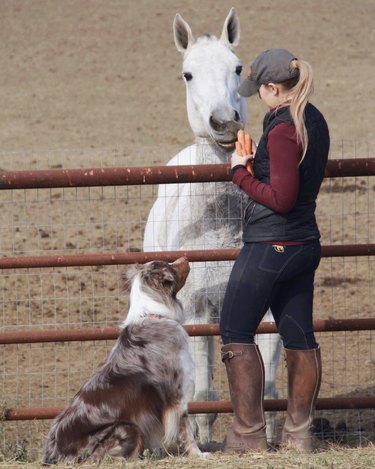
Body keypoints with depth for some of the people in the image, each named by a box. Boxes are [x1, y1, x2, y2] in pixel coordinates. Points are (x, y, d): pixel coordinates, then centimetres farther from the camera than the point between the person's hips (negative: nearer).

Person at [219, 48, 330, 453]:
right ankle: (299, 433, 18)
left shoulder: (282, 129, -20)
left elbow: (281, 198, -23)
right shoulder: (315, 122, 8)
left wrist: (241, 173, -12)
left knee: (235, 334, -1)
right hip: (305, 244, 9)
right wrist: (256, 164, 13)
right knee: (299, 336, 12)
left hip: (269, 247, -9)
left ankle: (249, 433, 0)